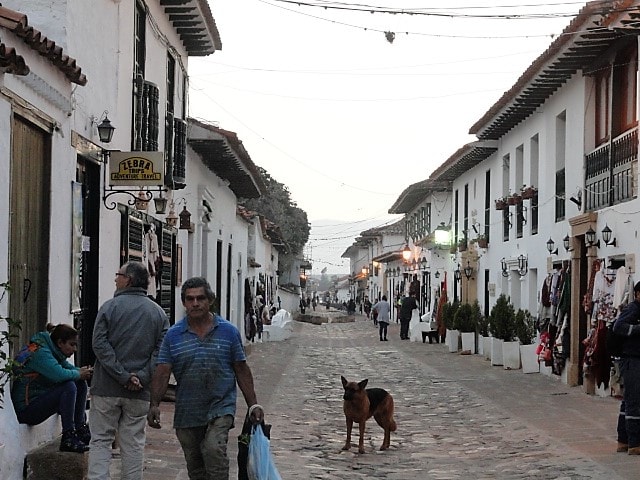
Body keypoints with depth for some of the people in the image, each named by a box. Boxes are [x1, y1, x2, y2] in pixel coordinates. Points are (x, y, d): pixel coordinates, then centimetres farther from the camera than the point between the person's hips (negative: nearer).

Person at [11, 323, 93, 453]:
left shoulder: (54, 352, 11)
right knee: (69, 387, -27)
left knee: (81, 384, 6)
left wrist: (82, 371, -9)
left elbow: (70, 368, 14)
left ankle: (80, 429, 4)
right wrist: (79, 374, -17)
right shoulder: (40, 352, -20)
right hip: (25, 408, -10)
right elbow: (59, 374, -35)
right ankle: (68, 439, -24)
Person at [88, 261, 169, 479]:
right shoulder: (158, 312, 6)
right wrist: (141, 377, -7)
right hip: (140, 394, 3)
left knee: (101, 439, 4)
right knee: (133, 443, 9)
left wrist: (123, 376, -12)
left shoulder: (109, 307, -4)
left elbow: (100, 345, -12)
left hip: (107, 388, -2)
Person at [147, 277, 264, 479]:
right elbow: (162, 373, -1)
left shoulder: (228, 331, 2)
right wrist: (154, 404, -14)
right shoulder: (173, 335, 3)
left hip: (220, 408, -2)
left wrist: (253, 405, 2)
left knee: (214, 449, -26)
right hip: (186, 414, 3)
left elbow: (242, 371, 6)